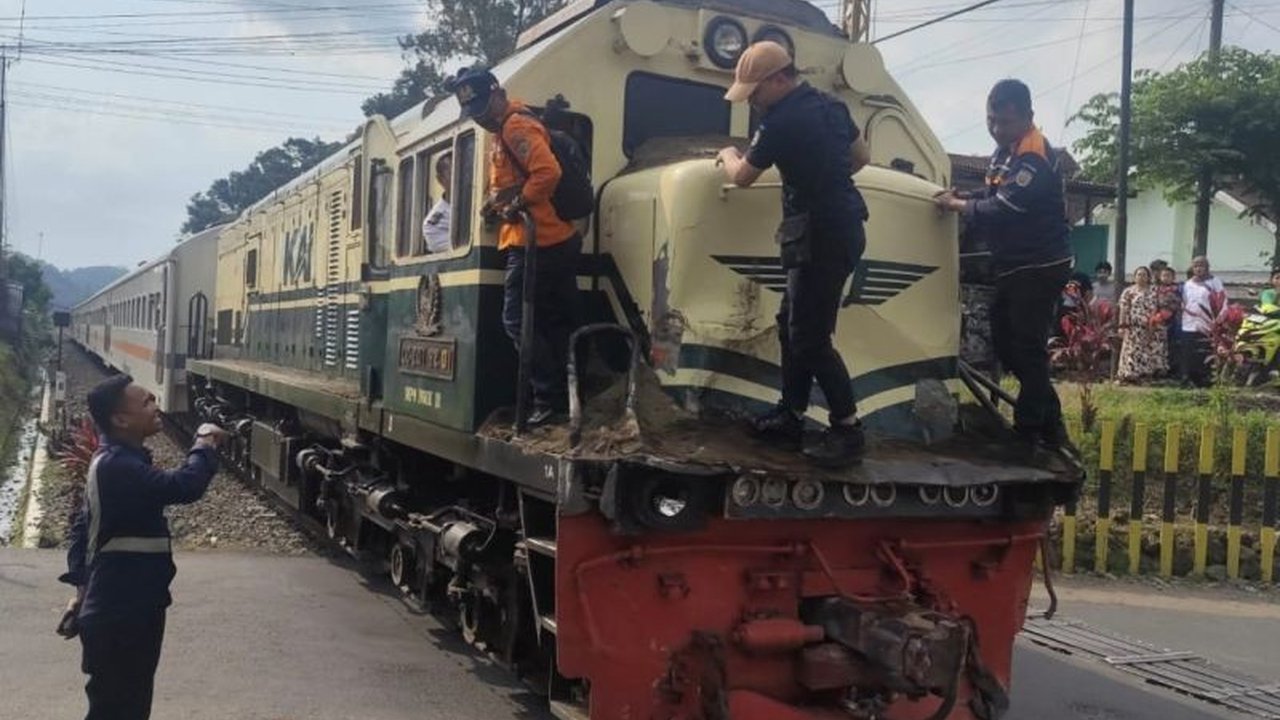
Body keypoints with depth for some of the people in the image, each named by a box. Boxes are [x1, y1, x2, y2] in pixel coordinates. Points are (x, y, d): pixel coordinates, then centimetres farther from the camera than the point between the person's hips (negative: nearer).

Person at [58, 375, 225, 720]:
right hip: (118, 616, -10)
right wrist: (205, 445, -17)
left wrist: (82, 584, 17)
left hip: (130, 608, 10)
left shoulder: (118, 461, 11)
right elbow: (185, 486, -35)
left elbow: (84, 524, 19)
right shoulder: (118, 467, -23)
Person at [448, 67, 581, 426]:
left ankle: (550, 397, -7)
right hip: (560, 239, 11)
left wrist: (518, 205, -16)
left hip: (535, 242, -11)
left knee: (517, 320, -7)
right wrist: (500, 202, 11)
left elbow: (547, 172, -24)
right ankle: (569, 394, 14)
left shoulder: (516, 125, -11)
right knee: (557, 324, 11)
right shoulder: (506, 130, 21)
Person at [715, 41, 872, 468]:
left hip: (822, 237, -10)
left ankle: (848, 430, 1)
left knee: (811, 337, -6)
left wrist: (729, 156, 17)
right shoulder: (830, 105, 11)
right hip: (839, 228, 10)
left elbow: (742, 177, -4)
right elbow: (862, 156, 22)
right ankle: (791, 417, 22)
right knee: (792, 324, 15)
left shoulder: (782, 121, -16)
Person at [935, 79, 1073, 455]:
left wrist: (956, 205, -11)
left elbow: (1003, 210, -25)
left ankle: (1028, 431, 4)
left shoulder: (1035, 158, -19)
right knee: (1007, 345, 13)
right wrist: (964, 201, 0)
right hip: (1013, 266, 10)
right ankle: (1049, 422, 24)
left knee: (1027, 349, -6)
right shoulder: (1005, 150, 11)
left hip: (1040, 268, -10)